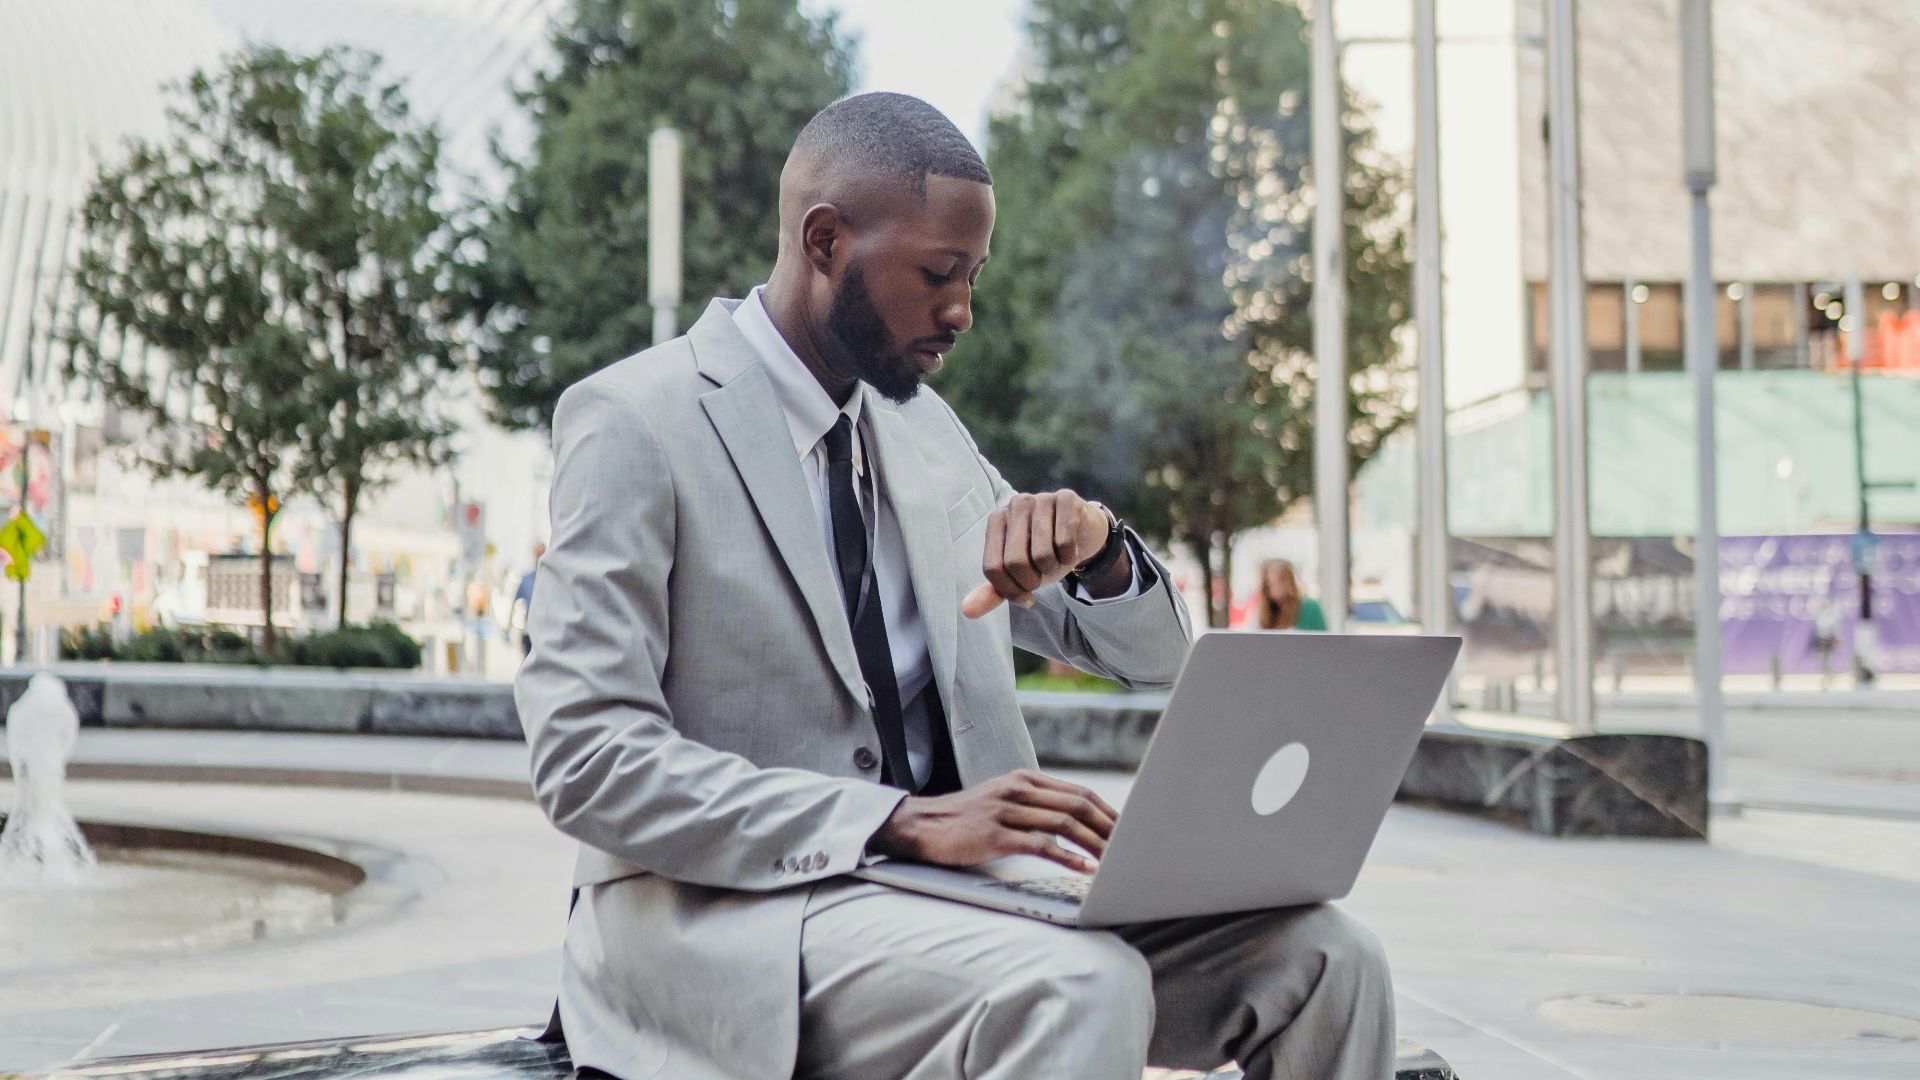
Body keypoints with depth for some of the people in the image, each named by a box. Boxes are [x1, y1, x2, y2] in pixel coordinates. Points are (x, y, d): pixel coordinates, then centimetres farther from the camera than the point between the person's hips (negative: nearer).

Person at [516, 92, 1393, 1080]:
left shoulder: (923, 430, 15)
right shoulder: (635, 422, -6)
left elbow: (1150, 656, 18)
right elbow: (582, 756, -16)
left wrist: (1094, 545, -8)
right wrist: (901, 821, -25)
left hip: (941, 885, 7)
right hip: (731, 911, -6)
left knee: (1319, 957, -13)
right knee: (1079, 990, -34)